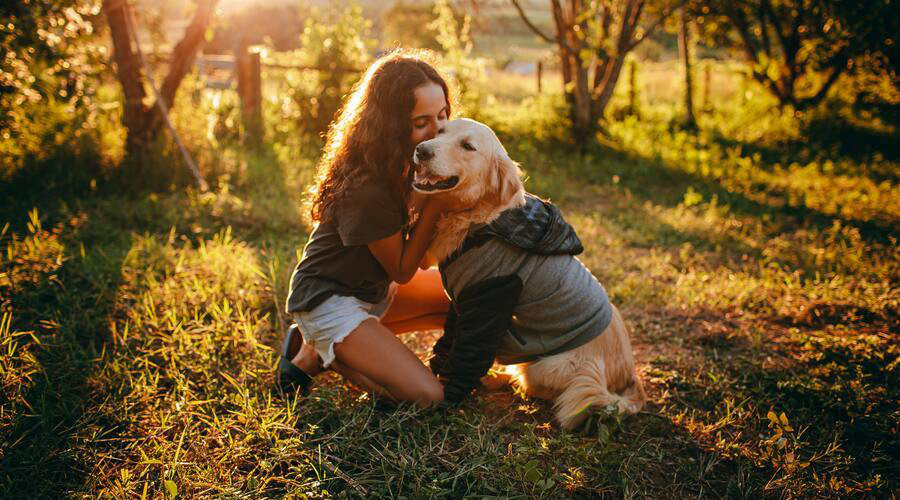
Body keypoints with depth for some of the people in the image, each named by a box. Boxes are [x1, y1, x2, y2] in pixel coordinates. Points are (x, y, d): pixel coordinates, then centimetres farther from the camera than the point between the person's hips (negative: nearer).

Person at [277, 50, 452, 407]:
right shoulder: (365, 188, -31)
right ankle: (314, 354, 2)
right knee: (427, 396, -18)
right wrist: (434, 202, -26)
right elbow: (402, 270, -18)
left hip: (374, 289, 9)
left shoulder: (407, 162, -5)